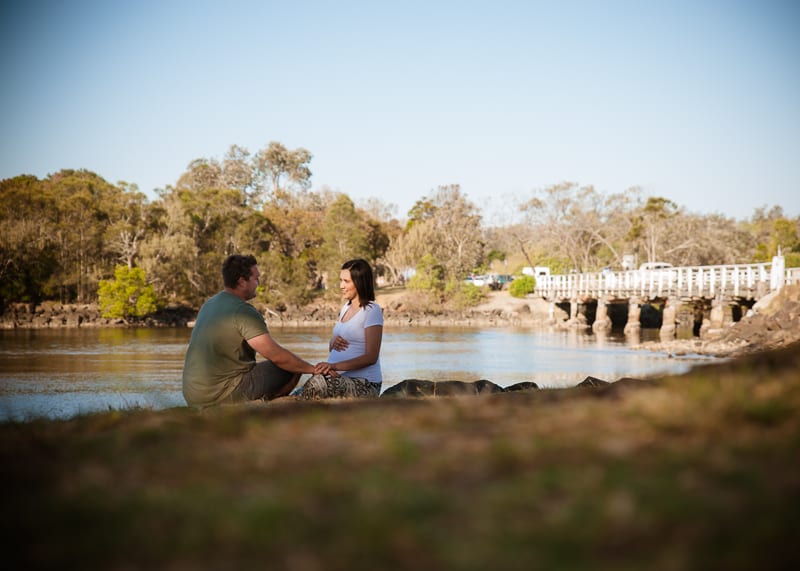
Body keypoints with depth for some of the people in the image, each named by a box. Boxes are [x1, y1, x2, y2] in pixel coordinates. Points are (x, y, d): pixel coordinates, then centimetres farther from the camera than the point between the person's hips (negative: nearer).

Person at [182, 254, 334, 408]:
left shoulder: (209, 305, 12)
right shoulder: (243, 312, -16)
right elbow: (277, 356, -19)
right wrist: (313, 369, -9)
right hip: (223, 396, -9)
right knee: (293, 368, -5)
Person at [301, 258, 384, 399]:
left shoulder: (372, 310, -8)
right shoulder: (346, 307, 18)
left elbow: (371, 357, -15)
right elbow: (331, 347, 23)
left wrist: (335, 366, -23)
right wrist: (333, 343, -2)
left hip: (364, 383, -7)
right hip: (341, 378, 7)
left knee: (315, 385, -33)